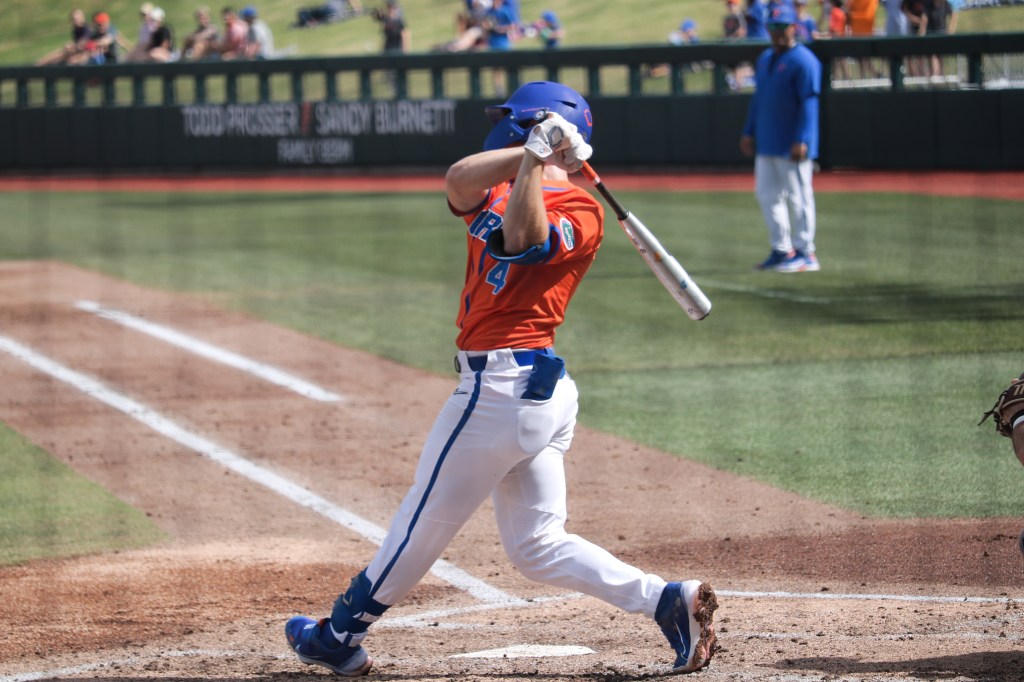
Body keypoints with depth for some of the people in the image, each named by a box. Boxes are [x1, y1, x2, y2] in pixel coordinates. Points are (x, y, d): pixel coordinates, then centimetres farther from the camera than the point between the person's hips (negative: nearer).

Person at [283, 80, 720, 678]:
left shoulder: (580, 212, -7)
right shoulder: (500, 194, 17)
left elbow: (524, 240, -26)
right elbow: (458, 180, -2)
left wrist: (536, 156, -25)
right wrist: (531, 151, -13)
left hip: (504, 382, -9)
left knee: (426, 521, 5)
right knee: (537, 544, 8)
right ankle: (667, 601, -1)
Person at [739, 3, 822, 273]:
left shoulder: (804, 61, -11)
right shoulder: (765, 59, 15)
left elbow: (809, 103, -16)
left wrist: (801, 140, -22)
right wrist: (749, 132, 17)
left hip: (792, 147, -9)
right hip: (766, 144, 9)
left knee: (798, 196, -4)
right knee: (766, 195, 11)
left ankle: (805, 253, 1)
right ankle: (781, 250, 20)